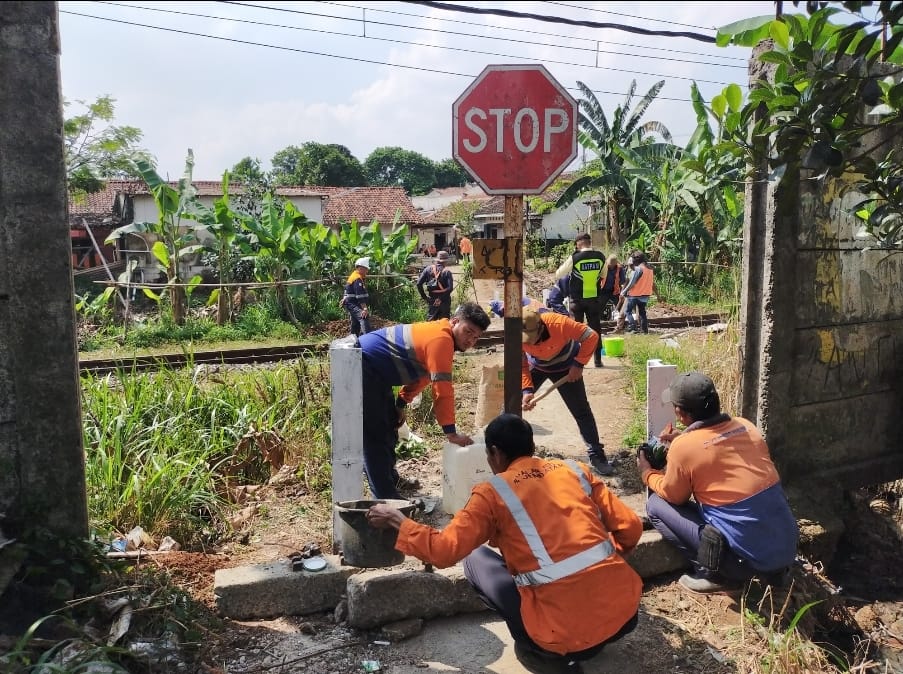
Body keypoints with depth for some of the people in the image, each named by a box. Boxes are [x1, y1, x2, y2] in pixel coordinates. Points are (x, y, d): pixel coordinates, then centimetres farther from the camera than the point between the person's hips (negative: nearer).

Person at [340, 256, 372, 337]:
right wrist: (365, 308, -30)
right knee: (364, 317, -28)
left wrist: (344, 299, 37)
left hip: (351, 304, 11)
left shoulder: (354, 275, 17)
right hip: (353, 304, -11)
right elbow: (360, 295, -26)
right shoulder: (358, 279, -17)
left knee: (356, 324, 16)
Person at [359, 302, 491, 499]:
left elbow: (420, 373, 21)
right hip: (361, 367, -11)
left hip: (372, 369, 11)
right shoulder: (442, 340, -22)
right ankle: (386, 499, -5)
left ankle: (388, 477, 38)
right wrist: (451, 432, -20)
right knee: (376, 435, -9)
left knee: (390, 423, 22)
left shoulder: (437, 333, 10)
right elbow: (442, 389, -25)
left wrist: (401, 403, 20)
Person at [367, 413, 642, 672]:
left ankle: (539, 645, 9)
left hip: (567, 630, -5)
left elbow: (444, 550, -6)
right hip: (623, 612, 5)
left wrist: (395, 518, 9)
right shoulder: (576, 470, 10)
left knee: (475, 560, 16)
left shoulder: (494, 492, -2)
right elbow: (630, 527, 9)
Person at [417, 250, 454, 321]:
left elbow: (419, 283, -5)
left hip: (431, 300, 3)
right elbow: (450, 288, -18)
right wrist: (441, 298, -9)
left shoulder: (428, 269, -1)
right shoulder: (447, 272, -9)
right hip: (444, 301, -2)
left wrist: (424, 297, 2)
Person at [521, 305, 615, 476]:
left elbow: (591, 336, -28)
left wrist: (578, 365, -27)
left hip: (565, 367, -2)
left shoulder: (559, 323, -38)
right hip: (536, 366, 2)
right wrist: (527, 390, -32)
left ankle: (597, 455, 11)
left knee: (581, 410, -2)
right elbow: (520, 366, -19)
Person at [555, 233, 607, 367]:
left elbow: (558, 274, -1)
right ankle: (597, 359, 12)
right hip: (595, 298, 2)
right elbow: (603, 275, 14)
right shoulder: (601, 257, -2)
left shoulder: (574, 258, -12)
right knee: (596, 328, 10)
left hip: (577, 299, -2)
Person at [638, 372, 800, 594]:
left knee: (656, 504, 6)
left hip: (750, 558, -7)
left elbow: (672, 495, 5)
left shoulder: (683, 447, -14)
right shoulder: (746, 426, 3)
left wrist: (647, 474, 22)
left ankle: (715, 573, 4)